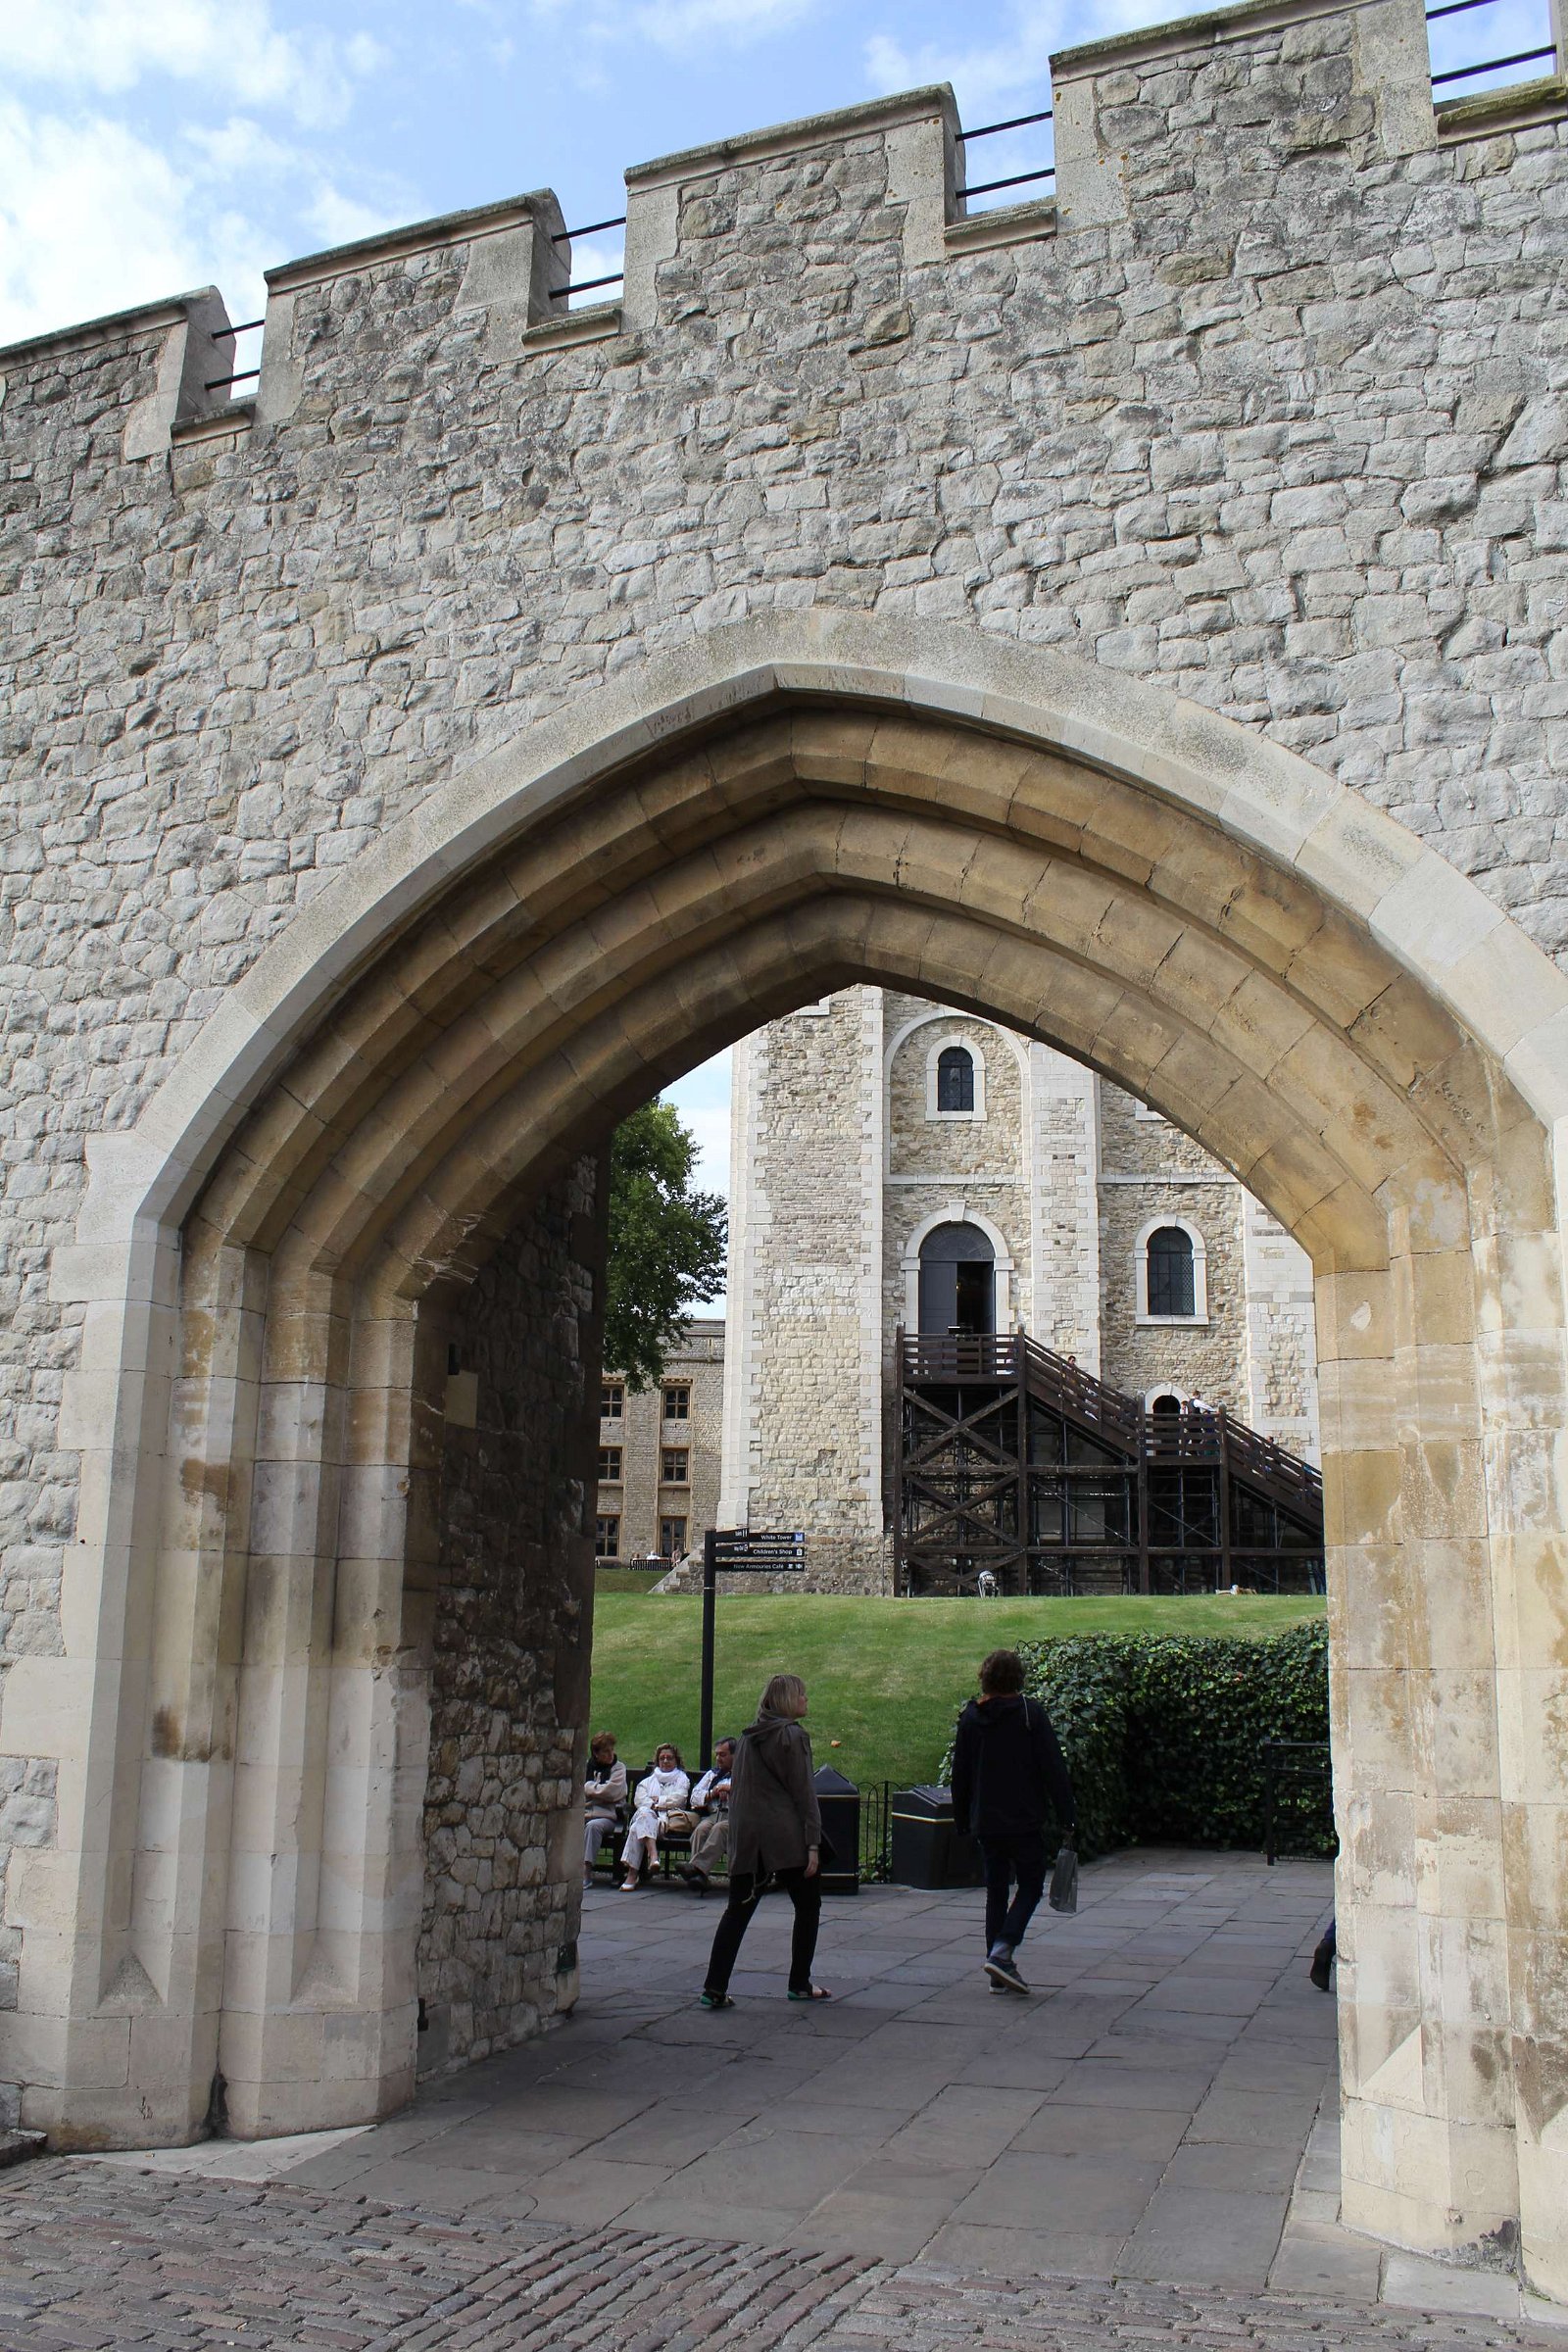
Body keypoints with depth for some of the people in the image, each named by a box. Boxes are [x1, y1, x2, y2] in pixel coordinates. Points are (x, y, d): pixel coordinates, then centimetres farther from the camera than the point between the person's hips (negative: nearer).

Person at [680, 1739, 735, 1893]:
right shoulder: (712, 1773, 32)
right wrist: (712, 1793, 3)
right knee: (701, 1829, -31)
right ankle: (701, 1876, -44)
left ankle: (697, 1867, -49)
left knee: (720, 1828, -37)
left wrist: (732, 1789, -7)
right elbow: (694, 1797, 21)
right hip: (712, 1815, 4)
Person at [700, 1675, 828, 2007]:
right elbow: (804, 1793, -11)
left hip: (746, 1839, 6)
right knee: (808, 1906, 10)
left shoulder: (749, 1737, 14)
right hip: (786, 1837, -6)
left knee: (737, 1910, 6)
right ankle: (800, 1984, 14)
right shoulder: (792, 1735, -7)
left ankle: (715, 1988, -1)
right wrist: (813, 1843, -11)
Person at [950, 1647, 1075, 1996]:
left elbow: (959, 1774, 10)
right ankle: (1001, 1951, -11)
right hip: (1025, 1820, -4)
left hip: (985, 1822, 4)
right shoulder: (1030, 1712, -8)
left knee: (996, 1890, 13)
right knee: (1030, 1885, 6)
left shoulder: (970, 1717, 5)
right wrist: (1067, 1816, -4)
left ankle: (1000, 1969, 12)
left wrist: (963, 1819, 19)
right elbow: (1053, 1768, -10)